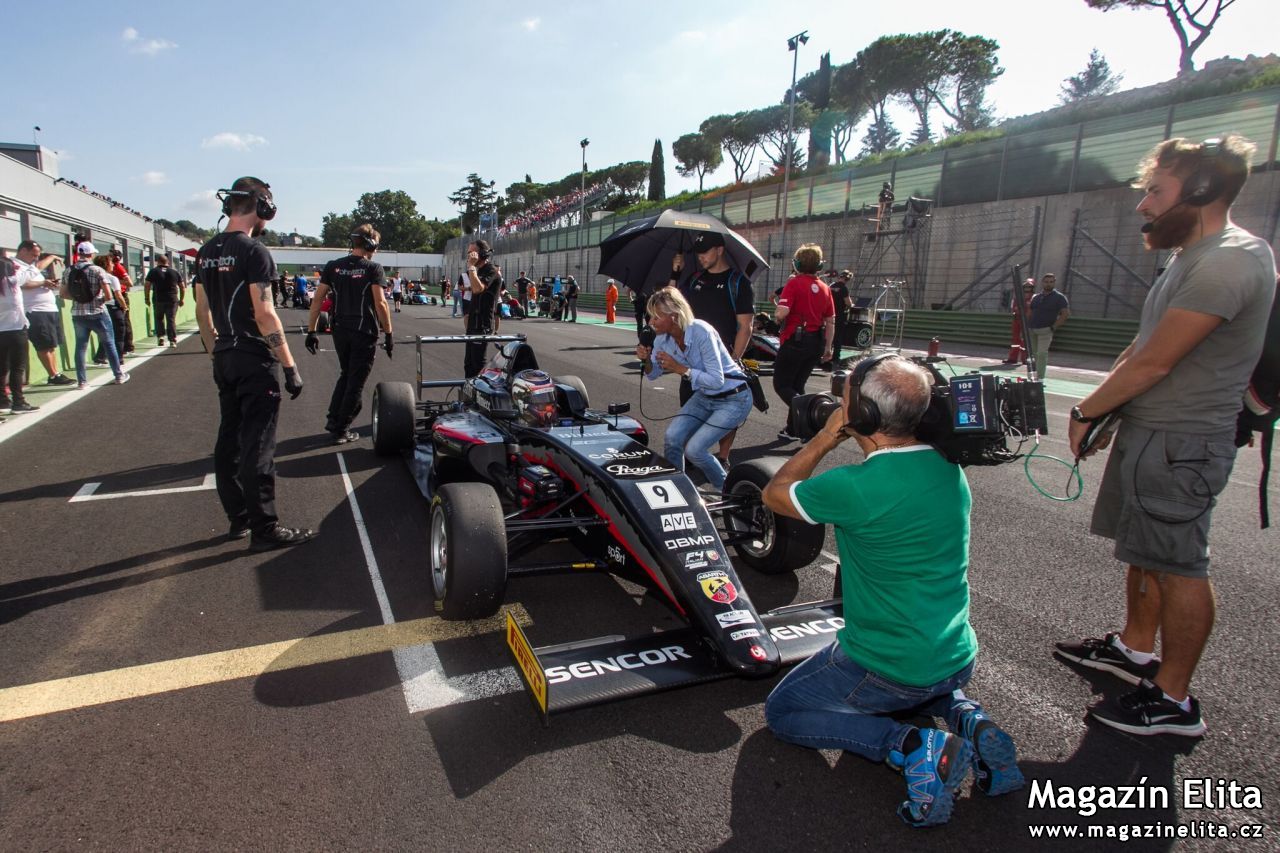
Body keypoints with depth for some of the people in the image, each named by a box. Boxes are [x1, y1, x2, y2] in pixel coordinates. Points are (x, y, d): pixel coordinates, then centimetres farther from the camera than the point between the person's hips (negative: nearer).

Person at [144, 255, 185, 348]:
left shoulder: (153, 272, 3)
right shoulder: (174, 272, 7)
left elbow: (147, 285, -2)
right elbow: (182, 286, 8)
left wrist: (147, 298, 4)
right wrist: (182, 299, 14)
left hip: (158, 299, 0)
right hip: (172, 300, 1)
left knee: (159, 318, 16)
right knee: (171, 319, 1)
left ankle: (160, 336, 5)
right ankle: (173, 341, -4)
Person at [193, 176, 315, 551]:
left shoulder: (206, 252, 11)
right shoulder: (253, 251, -14)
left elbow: (202, 310, 15)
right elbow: (264, 314, -19)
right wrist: (290, 366, -17)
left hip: (224, 360, 8)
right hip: (254, 360, -8)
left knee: (229, 438, 14)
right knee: (257, 445, -5)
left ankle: (238, 518, 24)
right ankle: (264, 529, 1)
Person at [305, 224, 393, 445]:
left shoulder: (332, 266, 6)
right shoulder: (373, 268, -7)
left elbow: (317, 299, 3)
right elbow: (380, 303, -13)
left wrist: (311, 331, 7)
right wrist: (388, 334, -6)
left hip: (340, 331, 5)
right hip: (364, 332, -5)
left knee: (345, 375, 24)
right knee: (356, 382, 6)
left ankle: (333, 420, 20)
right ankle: (341, 430, 9)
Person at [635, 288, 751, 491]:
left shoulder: (701, 332, -29)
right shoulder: (663, 338, -8)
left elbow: (717, 380, -29)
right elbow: (653, 375, 6)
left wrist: (680, 368, -29)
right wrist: (646, 360, -15)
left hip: (733, 399, -6)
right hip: (704, 397, 7)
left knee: (694, 449, -15)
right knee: (672, 437, -13)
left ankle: (726, 491, 11)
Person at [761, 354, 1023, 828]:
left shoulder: (854, 487, -27)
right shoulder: (950, 468, -5)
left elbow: (775, 494, -8)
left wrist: (825, 438, -2)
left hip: (885, 671, -7)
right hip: (958, 661, 7)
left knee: (781, 711, 14)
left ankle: (912, 748, -7)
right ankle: (967, 717, 8)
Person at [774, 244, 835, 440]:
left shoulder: (794, 283, -10)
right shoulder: (825, 288, 8)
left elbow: (781, 313, -22)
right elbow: (831, 322, 10)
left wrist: (777, 315, 1)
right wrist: (827, 348, 17)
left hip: (795, 341, -6)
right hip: (816, 343, 6)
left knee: (781, 384, 4)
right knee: (797, 385, 17)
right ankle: (793, 428, 20)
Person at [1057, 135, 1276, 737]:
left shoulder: (1228, 262, -19)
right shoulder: (1192, 258, 15)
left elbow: (1152, 363, -20)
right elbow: (1140, 350, 15)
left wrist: (1084, 412, -9)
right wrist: (1100, 410, 4)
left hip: (1181, 442, -10)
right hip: (1147, 431, 10)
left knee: (1178, 566, -1)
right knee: (1144, 550, 19)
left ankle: (1173, 700, 11)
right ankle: (1135, 648, 36)